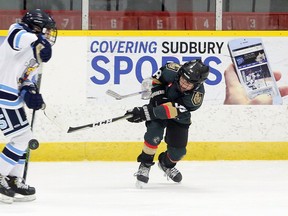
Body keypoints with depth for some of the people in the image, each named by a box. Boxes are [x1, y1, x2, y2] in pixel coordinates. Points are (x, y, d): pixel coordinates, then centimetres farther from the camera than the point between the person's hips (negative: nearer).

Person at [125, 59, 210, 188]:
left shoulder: (196, 96, -38)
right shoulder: (172, 71, -32)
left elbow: (172, 110, -43)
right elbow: (157, 78, -7)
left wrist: (146, 113, -48)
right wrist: (158, 94, -20)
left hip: (179, 117, 0)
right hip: (159, 103, 0)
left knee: (178, 151, 0)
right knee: (154, 135, -24)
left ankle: (166, 163, 35)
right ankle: (145, 165, -5)